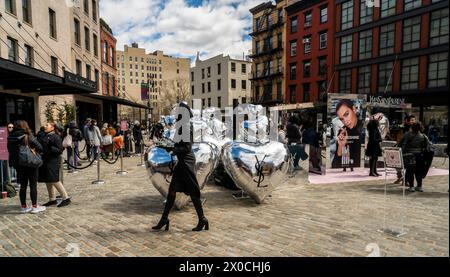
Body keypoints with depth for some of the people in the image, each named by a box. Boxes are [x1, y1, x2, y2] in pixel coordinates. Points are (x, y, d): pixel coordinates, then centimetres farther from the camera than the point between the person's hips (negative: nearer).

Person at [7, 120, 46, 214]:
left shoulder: (10, 139, 1)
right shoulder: (29, 137, -14)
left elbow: (10, 151, 7)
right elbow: (40, 148, -14)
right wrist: (34, 150, 5)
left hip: (18, 165, 5)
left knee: (23, 186, 14)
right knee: (33, 185, 4)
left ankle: (23, 207, 21)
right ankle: (34, 206, 9)